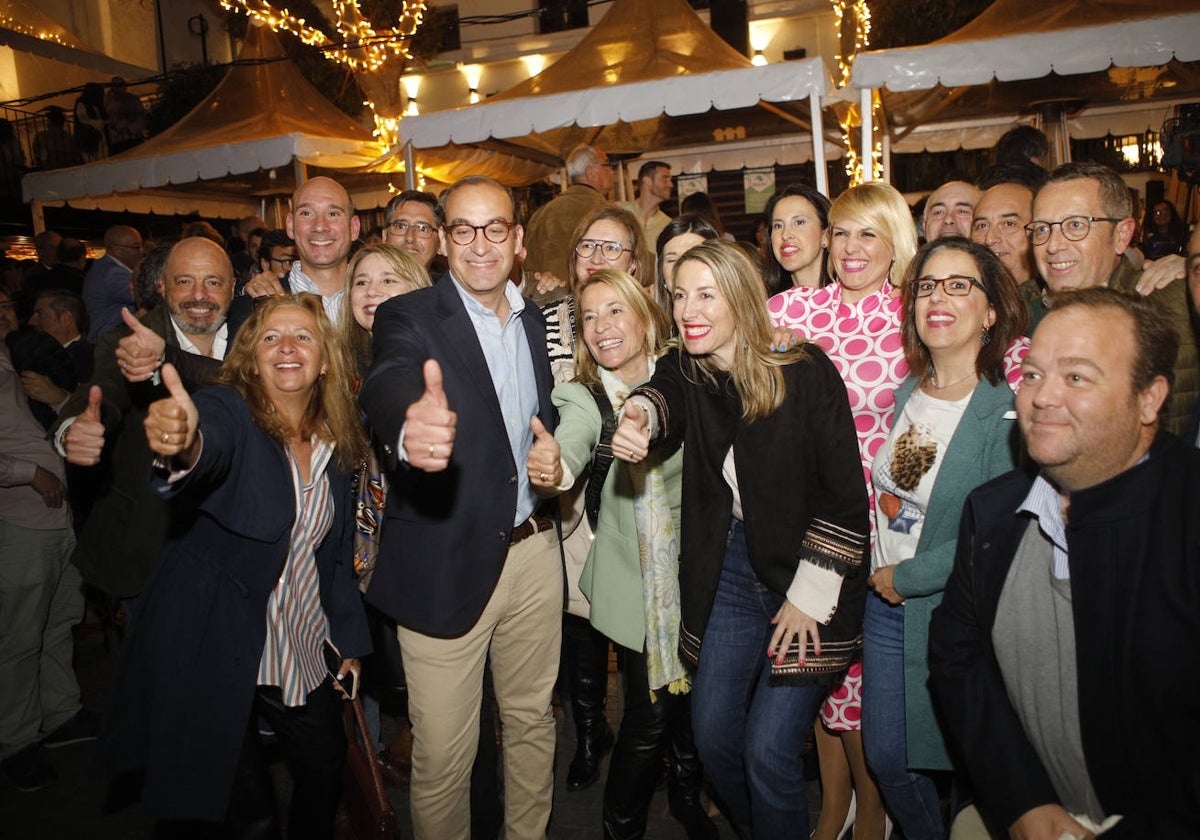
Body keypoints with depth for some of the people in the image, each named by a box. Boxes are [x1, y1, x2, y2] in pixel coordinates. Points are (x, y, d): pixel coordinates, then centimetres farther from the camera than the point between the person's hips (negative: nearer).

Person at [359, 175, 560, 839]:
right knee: (442, 754, 7)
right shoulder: (408, 318, -9)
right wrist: (410, 427, -54)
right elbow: (387, 385, -32)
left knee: (533, 723, 21)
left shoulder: (536, 322, 9)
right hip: (445, 565, -5)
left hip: (534, 553, 5)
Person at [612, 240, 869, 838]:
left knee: (768, 754, -5)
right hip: (729, 569, 5)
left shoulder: (806, 372, -15)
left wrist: (809, 595, -12)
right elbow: (662, 397, -24)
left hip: (807, 574, -4)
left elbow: (846, 497, -13)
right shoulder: (683, 371, 0)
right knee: (713, 739, 12)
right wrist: (638, 417, -47)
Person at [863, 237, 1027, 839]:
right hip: (885, 607, 6)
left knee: (959, 764, 11)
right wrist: (877, 573, 6)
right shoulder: (905, 394, 4)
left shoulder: (1007, 413, -16)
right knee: (886, 759, 17)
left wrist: (906, 576, -14)